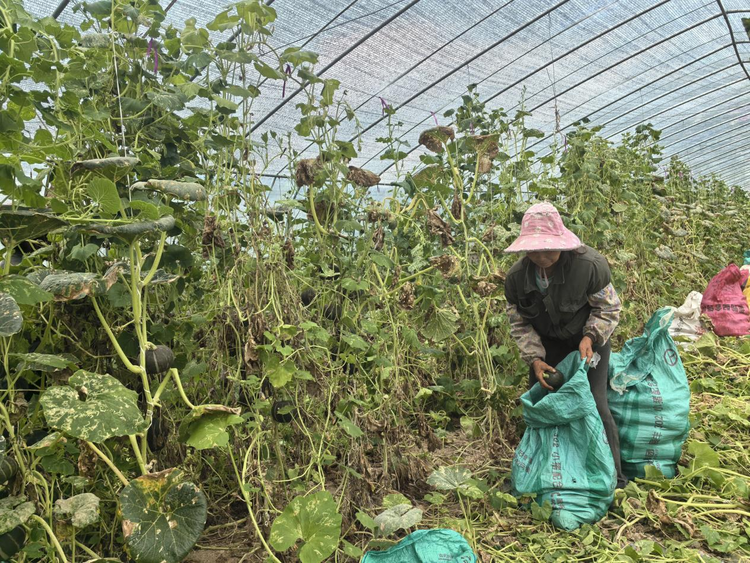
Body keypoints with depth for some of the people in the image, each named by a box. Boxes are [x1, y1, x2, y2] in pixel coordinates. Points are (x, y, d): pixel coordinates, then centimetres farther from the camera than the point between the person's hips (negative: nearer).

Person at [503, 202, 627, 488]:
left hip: (588, 340, -3)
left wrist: (590, 338, -29)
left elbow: (609, 308, -14)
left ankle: (614, 476, 11)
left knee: (594, 404, -10)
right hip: (548, 344, 4)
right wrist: (535, 359, -18)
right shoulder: (516, 276, -19)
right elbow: (520, 323, -7)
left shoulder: (590, 265, -29)